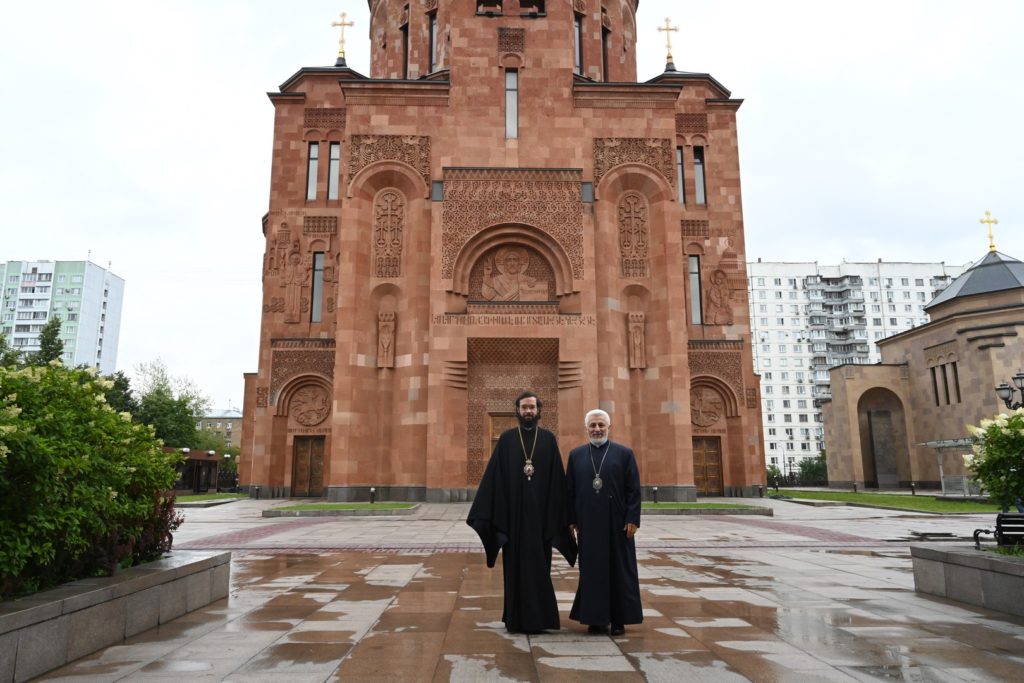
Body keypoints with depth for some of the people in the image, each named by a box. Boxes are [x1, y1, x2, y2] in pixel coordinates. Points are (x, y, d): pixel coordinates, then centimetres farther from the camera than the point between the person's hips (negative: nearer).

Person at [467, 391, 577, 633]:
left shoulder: (548, 439, 4)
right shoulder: (506, 439, 3)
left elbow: (558, 477, 3)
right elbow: (493, 475, 0)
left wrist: (561, 514, -2)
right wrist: (484, 512, -5)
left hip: (540, 511, 0)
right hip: (513, 512, 0)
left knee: (539, 564, 4)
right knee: (515, 565, 5)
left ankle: (538, 618, 16)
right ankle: (516, 618, 15)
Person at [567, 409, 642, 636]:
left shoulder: (624, 454, 0)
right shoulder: (576, 455, 6)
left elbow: (634, 490, -2)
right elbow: (570, 490, 7)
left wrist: (632, 519, -8)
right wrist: (571, 520, 2)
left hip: (616, 523, -1)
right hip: (588, 523, 2)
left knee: (619, 569, 6)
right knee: (591, 570, 7)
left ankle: (619, 619, 18)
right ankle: (596, 618, 18)